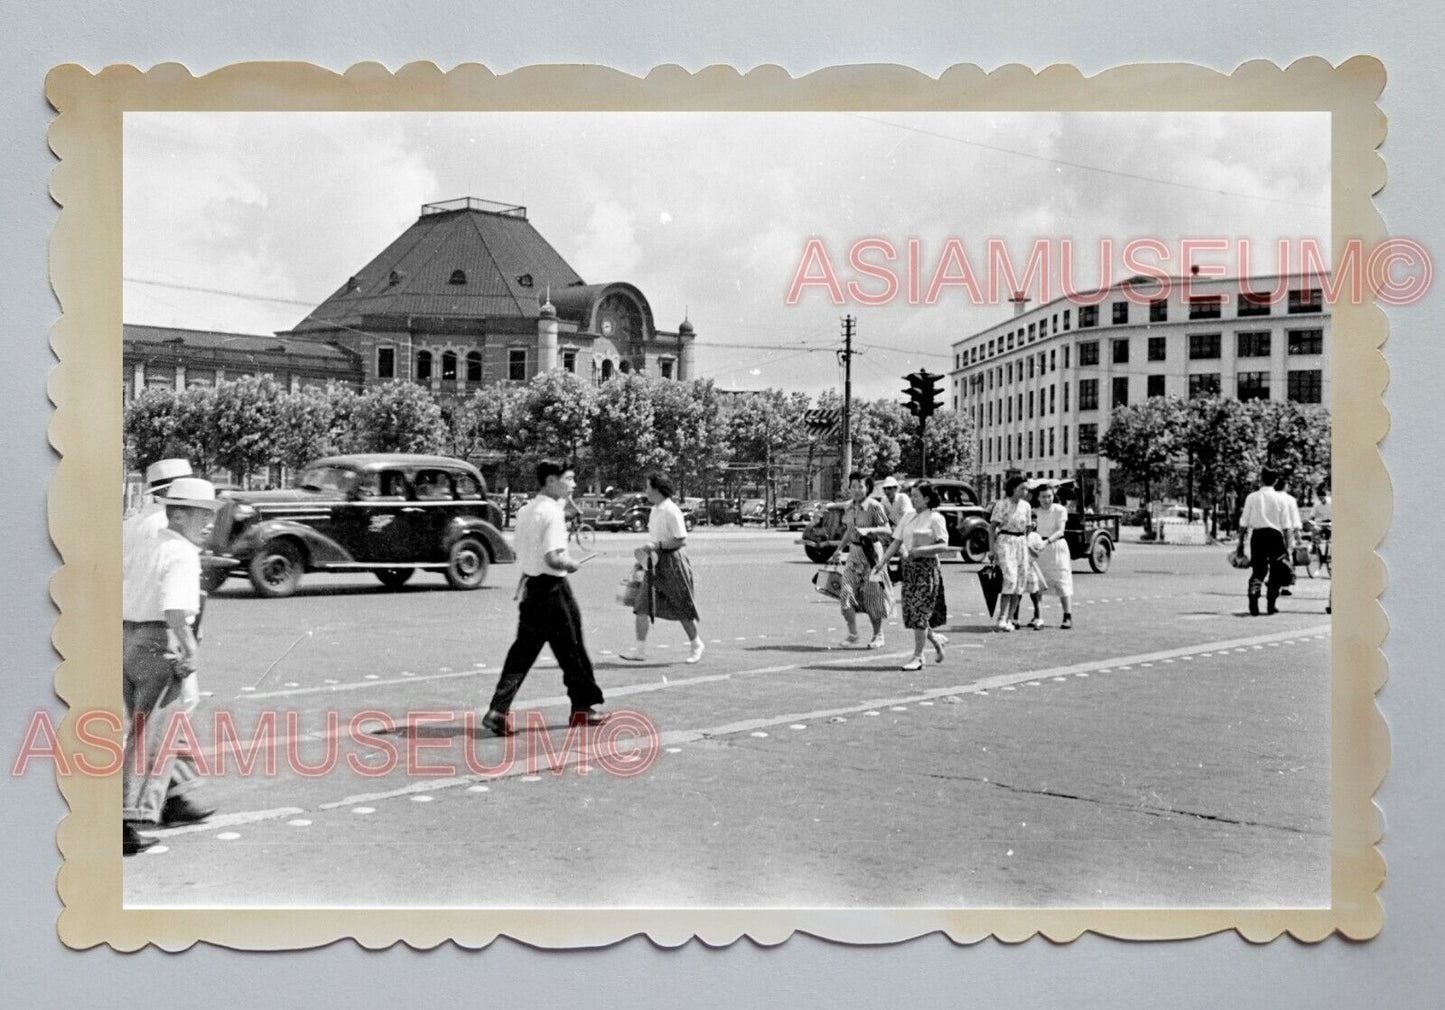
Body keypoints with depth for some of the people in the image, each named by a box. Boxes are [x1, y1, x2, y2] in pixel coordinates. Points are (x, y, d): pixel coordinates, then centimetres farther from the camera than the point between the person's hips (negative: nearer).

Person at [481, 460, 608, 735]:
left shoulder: (525, 510, 9)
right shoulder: (552, 513, -18)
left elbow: (519, 549, 17)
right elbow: (553, 559, -25)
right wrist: (571, 565, -8)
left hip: (531, 587, 8)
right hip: (553, 587, -8)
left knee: (523, 650, 7)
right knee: (571, 647, 7)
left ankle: (499, 710, -3)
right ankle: (582, 707, 20)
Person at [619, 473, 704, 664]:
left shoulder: (672, 512, -17)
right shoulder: (655, 510, 11)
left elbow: (681, 541, -20)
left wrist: (657, 545, -22)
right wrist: (647, 549, 10)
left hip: (672, 563, -8)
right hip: (655, 563, 8)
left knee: (682, 609, 4)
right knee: (642, 606, 0)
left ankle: (696, 645, 22)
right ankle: (640, 650, 2)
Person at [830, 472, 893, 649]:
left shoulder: (874, 506, -12)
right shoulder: (848, 507, 7)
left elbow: (887, 530, -15)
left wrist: (868, 530, -28)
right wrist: (840, 549, 19)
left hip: (870, 552, -5)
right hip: (854, 553, 5)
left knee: (872, 597, 4)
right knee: (847, 592, -8)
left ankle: (878, 635, 21)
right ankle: (852, 636, -1)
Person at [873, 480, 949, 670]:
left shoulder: (935, 518, -6)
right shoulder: (908, 517, 12)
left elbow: (944, 546, -13)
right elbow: (896, 542, 11)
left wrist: (920, 550, -22)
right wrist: (882, 562, 1)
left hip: (927, 568, -6)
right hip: (909, 567, 6)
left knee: (919, 612, -8)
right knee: (910, 613, 5)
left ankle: (917, 657, 0)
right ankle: (936, 640, 29)